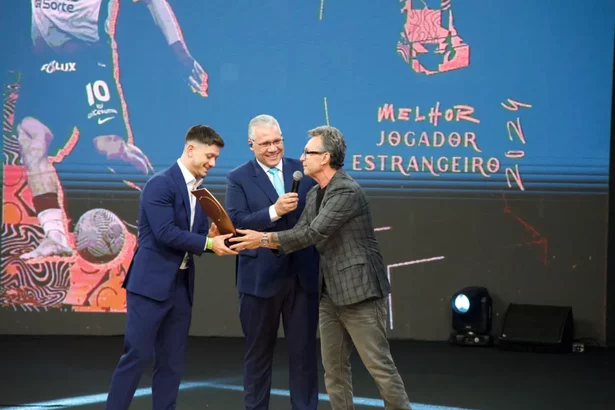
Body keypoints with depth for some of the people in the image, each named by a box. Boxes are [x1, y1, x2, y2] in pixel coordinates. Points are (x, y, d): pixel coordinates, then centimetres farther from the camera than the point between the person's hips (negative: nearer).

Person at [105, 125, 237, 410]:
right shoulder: (160, 184, -12)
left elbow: (194, 237, 14)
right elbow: (166, 233, -21)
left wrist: (212, 237, -8)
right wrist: (208, 243, -18)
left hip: (182, 285, 8)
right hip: (151, 282, -8)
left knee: (172, 362, 8)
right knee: (137, 356, -6)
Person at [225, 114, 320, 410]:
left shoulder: (304, 171, 6)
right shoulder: (238, 178, -2)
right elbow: (236, 223, -14)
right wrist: (274, 212, -26)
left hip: (304, 275, 2)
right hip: (260, 278, -2)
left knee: (304, 351, 7)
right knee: (259, 352, 12)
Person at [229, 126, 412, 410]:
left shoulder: (347, 191, -16)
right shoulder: (314, 195, 12)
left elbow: (313, 234, -22)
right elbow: (300, 234, 8)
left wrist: (263, 239, -20)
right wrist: (255, 240, -5)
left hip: (359, 291, -9)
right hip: (330, 294, 9)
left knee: (379, 365, -6)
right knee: (334, 368, 9)